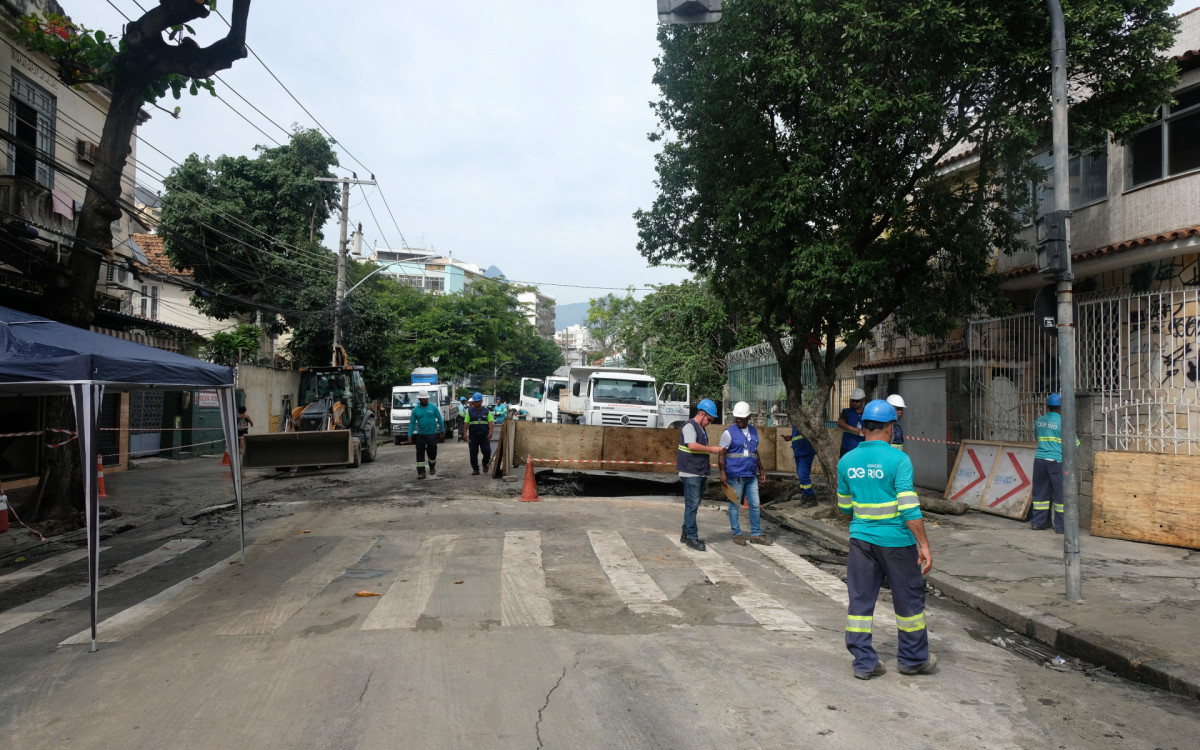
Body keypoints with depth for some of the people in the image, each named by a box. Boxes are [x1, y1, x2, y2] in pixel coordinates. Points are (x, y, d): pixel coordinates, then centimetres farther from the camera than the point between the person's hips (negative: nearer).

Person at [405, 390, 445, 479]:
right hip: (420, 435, 1)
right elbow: (412, 423, 5)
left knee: (432, 452, 1)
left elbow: (440, 419, 6)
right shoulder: (415, 410, 3)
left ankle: (432, 467, 29)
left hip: (432, 434, -1)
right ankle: (421, 472, 3)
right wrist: (410, 435, -1)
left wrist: (442, 431, 6)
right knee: (420, 454, -1)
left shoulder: (433, 408, 0)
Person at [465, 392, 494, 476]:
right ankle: (475, 469, 14)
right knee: (473, 453, 3)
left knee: (487, 451, -9)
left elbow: (490, 422, 1)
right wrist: (465, 434, -4)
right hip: (473, 436, 1)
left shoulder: (486, 411, 7)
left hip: (484, 435, -1)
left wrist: (490, 432, -13)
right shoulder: (470, 411, 7)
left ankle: (485, 464, 18)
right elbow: (466, 423, 5)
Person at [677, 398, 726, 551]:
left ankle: (686, 534, 20)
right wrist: (712, 449, -17)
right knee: (692, 505, -8)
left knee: (693, 504, 12)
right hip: (690, 473, -10)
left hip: (700, 474, 10)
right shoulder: (689, 426, -10)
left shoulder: (701, 429, 20)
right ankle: (692, 537, -5)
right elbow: (692, 446, -22)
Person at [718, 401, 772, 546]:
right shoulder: (729, 432, -7)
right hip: (735, 476, -6)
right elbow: (721, 454, -8)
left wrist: (761, 469, 20)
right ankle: (737, 534, 13)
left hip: (751, 475, 6)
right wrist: (722, 473, -15)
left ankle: (756, 535, 16)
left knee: (755, 505, 7)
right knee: (734, 505, 3)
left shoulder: (753, 431, 12)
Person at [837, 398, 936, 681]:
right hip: (896, 540, -4)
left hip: (861, 538, 4)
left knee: (860, 600, 10)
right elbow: (910, 508, -18)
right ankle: (913, 659, 28)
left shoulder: (846, 461, 2)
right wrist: (924, 545, -12)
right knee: (909, 599, 14)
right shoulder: (898, 459, -14)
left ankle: (864, 662, 14)